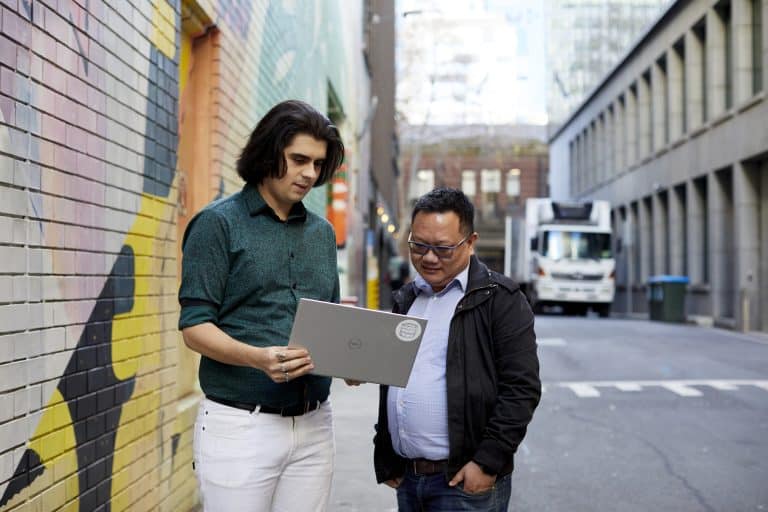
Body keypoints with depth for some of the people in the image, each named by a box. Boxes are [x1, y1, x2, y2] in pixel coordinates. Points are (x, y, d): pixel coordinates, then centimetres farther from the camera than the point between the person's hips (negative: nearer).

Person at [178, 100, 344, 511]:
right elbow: (194, 327, -9)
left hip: (313, 426, 5)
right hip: (240, 425, -5)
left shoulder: (323, 233, 13)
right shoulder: (219, 223, -4)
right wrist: (258, 358, -26)